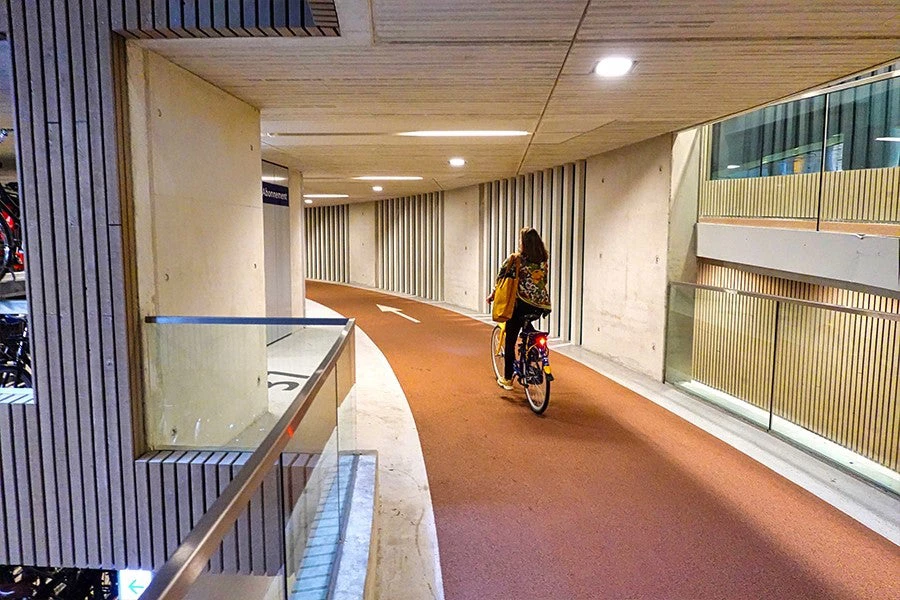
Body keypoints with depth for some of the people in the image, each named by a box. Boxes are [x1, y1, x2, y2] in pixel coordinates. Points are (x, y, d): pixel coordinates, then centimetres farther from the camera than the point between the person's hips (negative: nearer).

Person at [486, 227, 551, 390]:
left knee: (510, 342, 8)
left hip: (522, 305, -5)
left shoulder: (514, 258, -5)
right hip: (541, 306, 5)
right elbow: (545, 282, 14)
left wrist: (492, 295, 16)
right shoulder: (544, 260, 8)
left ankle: (507, 379, 14)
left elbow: (501, 278, 1)